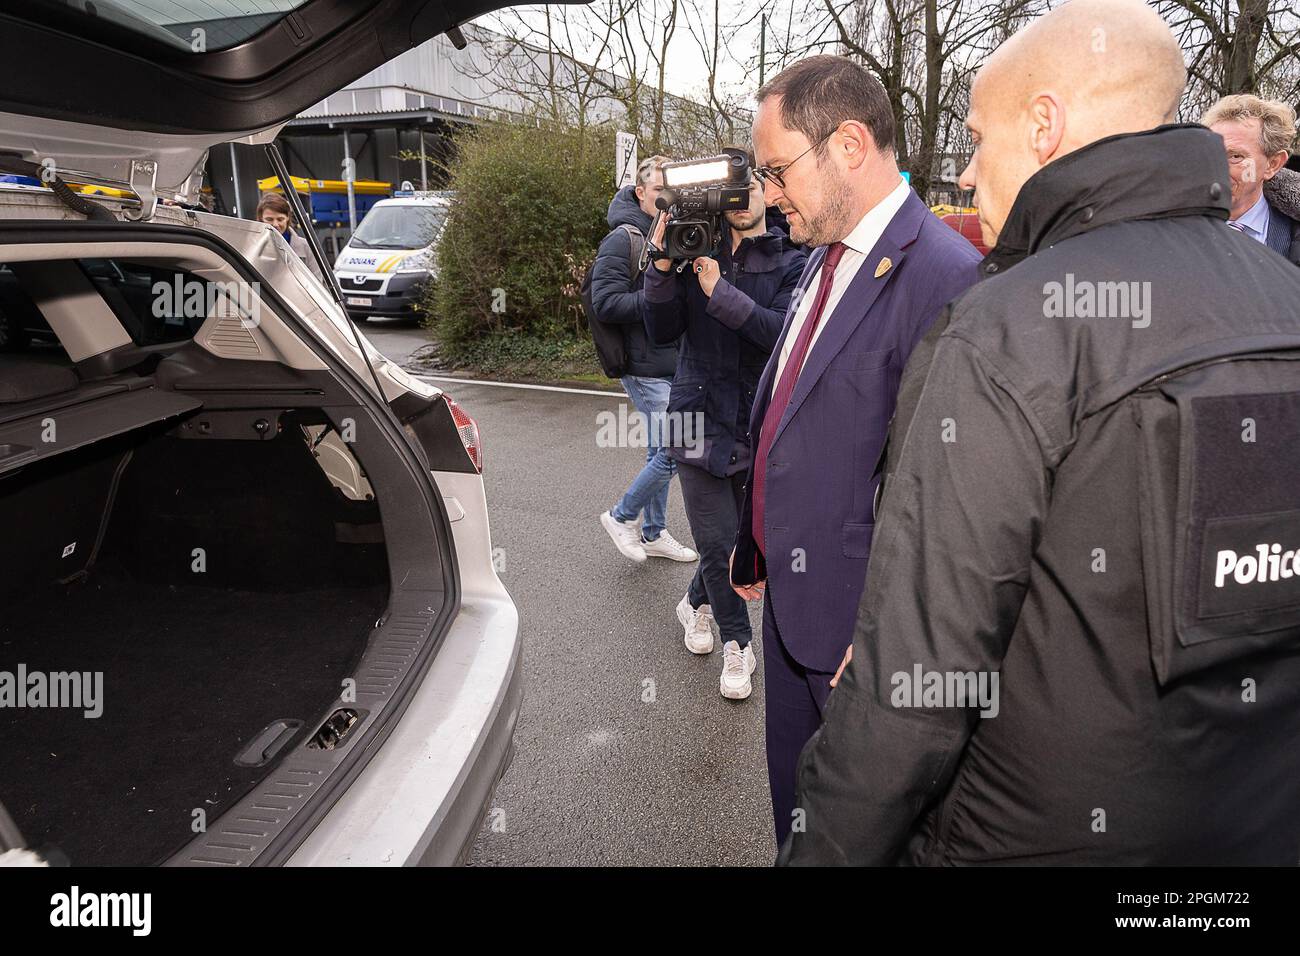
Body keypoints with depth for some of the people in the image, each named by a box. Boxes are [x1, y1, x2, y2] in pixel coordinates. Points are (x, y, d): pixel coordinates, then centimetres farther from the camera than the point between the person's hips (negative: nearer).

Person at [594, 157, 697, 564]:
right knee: (673, 451, -9)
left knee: (662, 452, 15)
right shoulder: (623, 239, -10)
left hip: (673, 364, 8)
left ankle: (653, 533, 28)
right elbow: (605, 303, -18)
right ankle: (621, 517, 11)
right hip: (647, 367, -8)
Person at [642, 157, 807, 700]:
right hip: (702, 417, 0)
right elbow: (661, 331, -1)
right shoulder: (696, 251, 3)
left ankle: (697, 603, 42)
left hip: (758, 424, 0)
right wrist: (662, 268, -14)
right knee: (719, 542, -2)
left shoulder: (789, 262, -2)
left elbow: (787, 331, -19)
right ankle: (737, 644, 21)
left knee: (738, 536, 13)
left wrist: (721, 292, -24)